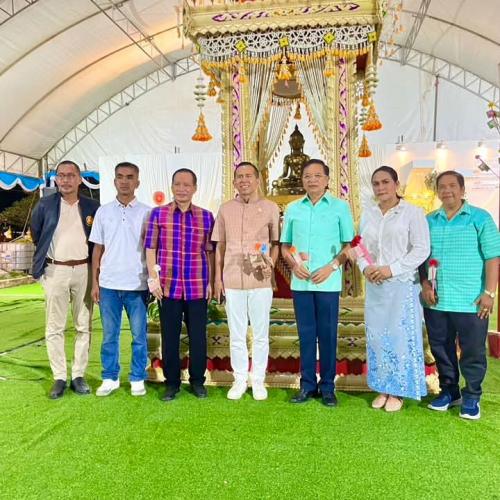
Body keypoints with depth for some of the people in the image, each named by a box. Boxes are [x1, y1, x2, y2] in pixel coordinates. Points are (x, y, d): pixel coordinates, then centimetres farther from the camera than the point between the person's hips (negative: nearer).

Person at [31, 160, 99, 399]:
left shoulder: (92, 206, 2)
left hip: (83, 270, 1)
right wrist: (46, 257, 13)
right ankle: (59, 378, 14)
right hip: (55, 271, 0)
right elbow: (36, 235, 12)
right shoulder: (45, 205, 1)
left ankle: (78, 375, 18)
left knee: (83, 326, 6)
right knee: (54, 327, 3)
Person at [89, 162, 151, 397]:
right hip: (109, 284, 2)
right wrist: (95, 282, 4)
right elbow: (98, 249, 8)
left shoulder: (146, 213, 0)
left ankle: (138, 379, 21)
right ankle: (110, 378, 24)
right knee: (109, 335, 11)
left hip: (137, 284, -1)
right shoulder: (103, 211, 6)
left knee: (139, 335, 7)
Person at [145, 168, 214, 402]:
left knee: (198, 336, 9)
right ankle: (172, 382, 25)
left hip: (198, 288, 1)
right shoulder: (158, 214, 3)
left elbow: (210, 252, 7)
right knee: (169, 337, 10)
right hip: (168, 286, 0)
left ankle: (198, 380, 26)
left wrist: (211, 282, 4)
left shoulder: (206, 216, 4)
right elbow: (150, 248, 4)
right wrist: (153, 278, -3)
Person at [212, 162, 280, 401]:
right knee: (236, 334, 10)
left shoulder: (270, 208, 1)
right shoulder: (225, 209, 7)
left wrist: (271, 265, -11)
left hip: (260, 281, -1)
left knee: (260, 334, 9)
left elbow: (276, 242, 6)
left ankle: (258, 380, 24)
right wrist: (218, 277, 6)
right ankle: (239, 379, 25)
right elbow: (220, 246, 10)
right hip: (232, 281, 2)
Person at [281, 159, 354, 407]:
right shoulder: (293, 209, 9)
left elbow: (350, 245, 0)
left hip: (328, 282, -2)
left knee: (327, 335, 4)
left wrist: (331, 267, -13)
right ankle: (307, 384, 21)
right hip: (300, 282, 3)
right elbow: (285, 245, 12)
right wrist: (293, 264, -6)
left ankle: (328, 386, 18)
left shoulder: (340, 207, 1)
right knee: (306, 334, 9)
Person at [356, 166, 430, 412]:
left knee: (400, 336, 1)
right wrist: (365, 267, -7)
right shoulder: (368, 214, 10)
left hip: (402, 285, -4)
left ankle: (398, 391, 16)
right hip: (374, 286, 5)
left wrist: (391, 269, -16)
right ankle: (382, 389, 22)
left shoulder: (412, 212, -4)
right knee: (376, 336, 8)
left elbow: (421, 249, -9)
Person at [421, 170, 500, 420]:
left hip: (470, 301, -3)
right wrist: (425, 284, -2)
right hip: (436, 301, 4)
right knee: (441, 349, 13)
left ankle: (471, 397, 24)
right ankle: (449, 391, 31)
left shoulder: (480, 218, -2)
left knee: (473, 352, 6)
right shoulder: (429, 221, 9)